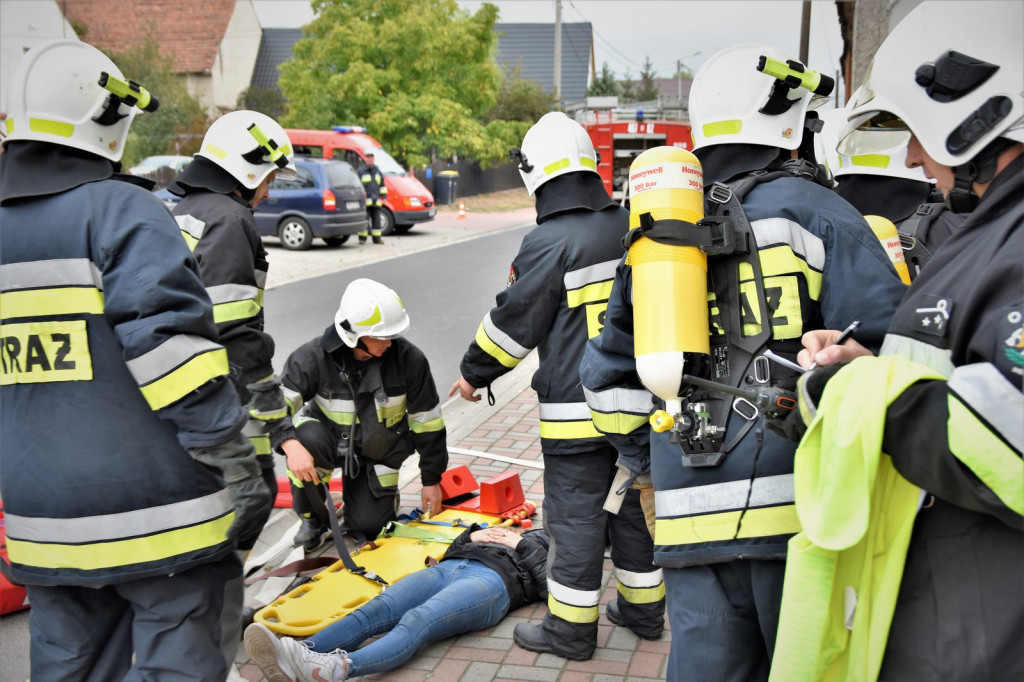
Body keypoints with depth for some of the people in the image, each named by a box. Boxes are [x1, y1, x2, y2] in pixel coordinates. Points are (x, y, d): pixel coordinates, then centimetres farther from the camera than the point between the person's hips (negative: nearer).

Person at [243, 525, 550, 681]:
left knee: (416, 622, -35)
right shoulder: (516, 533, 43)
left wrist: (522, 545, 6)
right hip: (447, 567, 6)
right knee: (373, 611, -21)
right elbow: (453, 549, 35)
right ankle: (296, 657, -41)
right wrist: (472, 535, 17)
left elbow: (549, 583, 1)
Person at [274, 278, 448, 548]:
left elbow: (427, 421, -10)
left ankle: (384, 493, 31)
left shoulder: (408, 358, -21)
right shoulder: (314, 357, -24)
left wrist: (431, 480, -4)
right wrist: (290, 445, -43)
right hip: (331, 441, 0)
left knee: (367, 527, -7)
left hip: (378, 453, 1)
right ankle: (312, 517, -6)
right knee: (306, 439, -34)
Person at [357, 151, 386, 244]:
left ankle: (376, 238, 9)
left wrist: (384, 196, 14)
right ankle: (362, 238, 1)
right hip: (365, 200, -4)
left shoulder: (377, 170, 16)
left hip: (376, 201, 4)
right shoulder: (361, 170, 1)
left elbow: (382, 184, 20)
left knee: (376, 219, 4)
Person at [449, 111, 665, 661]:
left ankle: (571, 630, 16)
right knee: (634, 502, 19)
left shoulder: (549, 243, -16)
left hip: (578, 411, -7)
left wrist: (474, 372, 5)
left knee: (576, 516, 4)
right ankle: (643, 609, 32)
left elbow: (514, 322, -10)